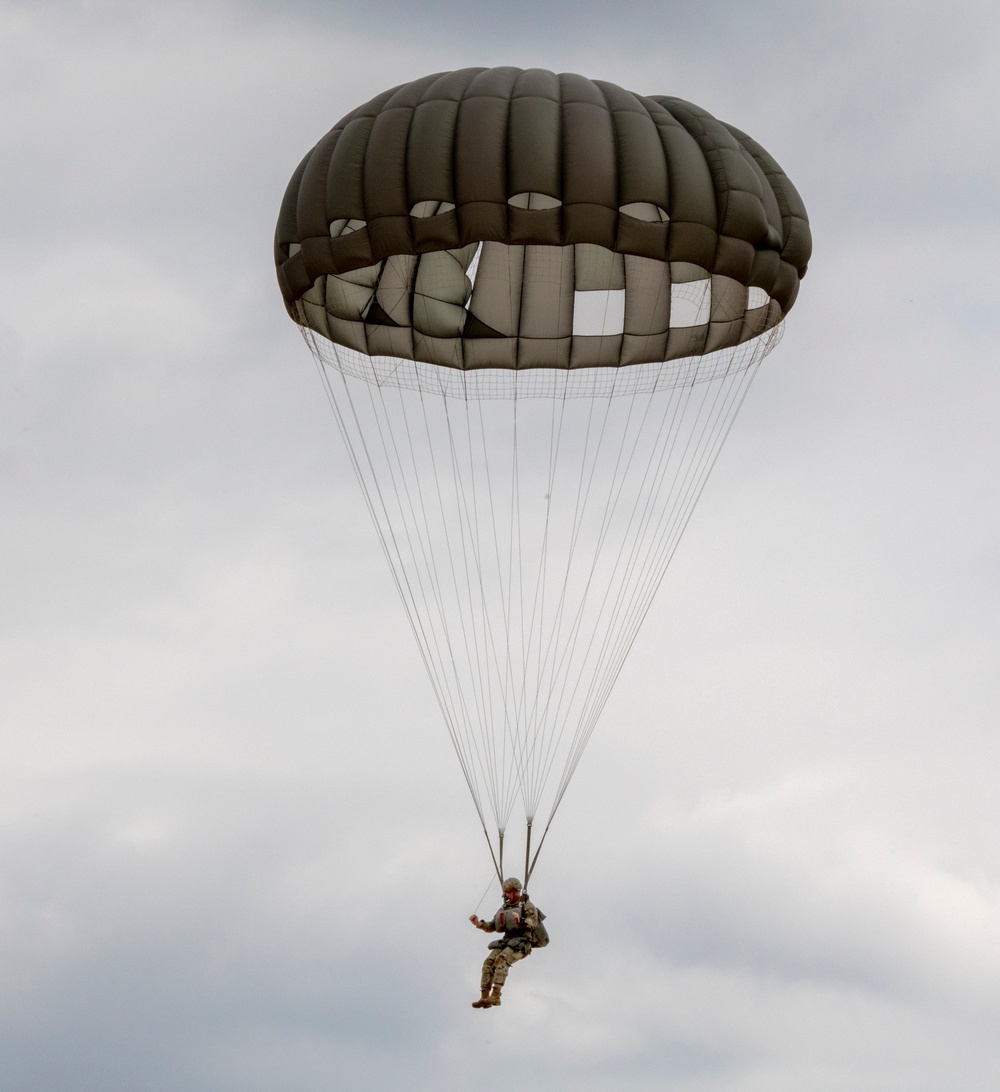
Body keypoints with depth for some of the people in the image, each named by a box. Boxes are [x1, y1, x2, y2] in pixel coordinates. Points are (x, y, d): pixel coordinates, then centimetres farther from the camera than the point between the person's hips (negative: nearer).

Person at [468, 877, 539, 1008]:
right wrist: (479, 923, 3)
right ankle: (485, 997, -19)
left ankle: (495, 996, -40)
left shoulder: (527, 905, 2)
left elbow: (534, 923, -12)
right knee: (489, 962, -16)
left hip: (522, 942, -7)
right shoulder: (505, 907, 21)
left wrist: (520, 920, -30)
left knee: (502, 959, -31)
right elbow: (493, 927, 20)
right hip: (507, 940, 7)